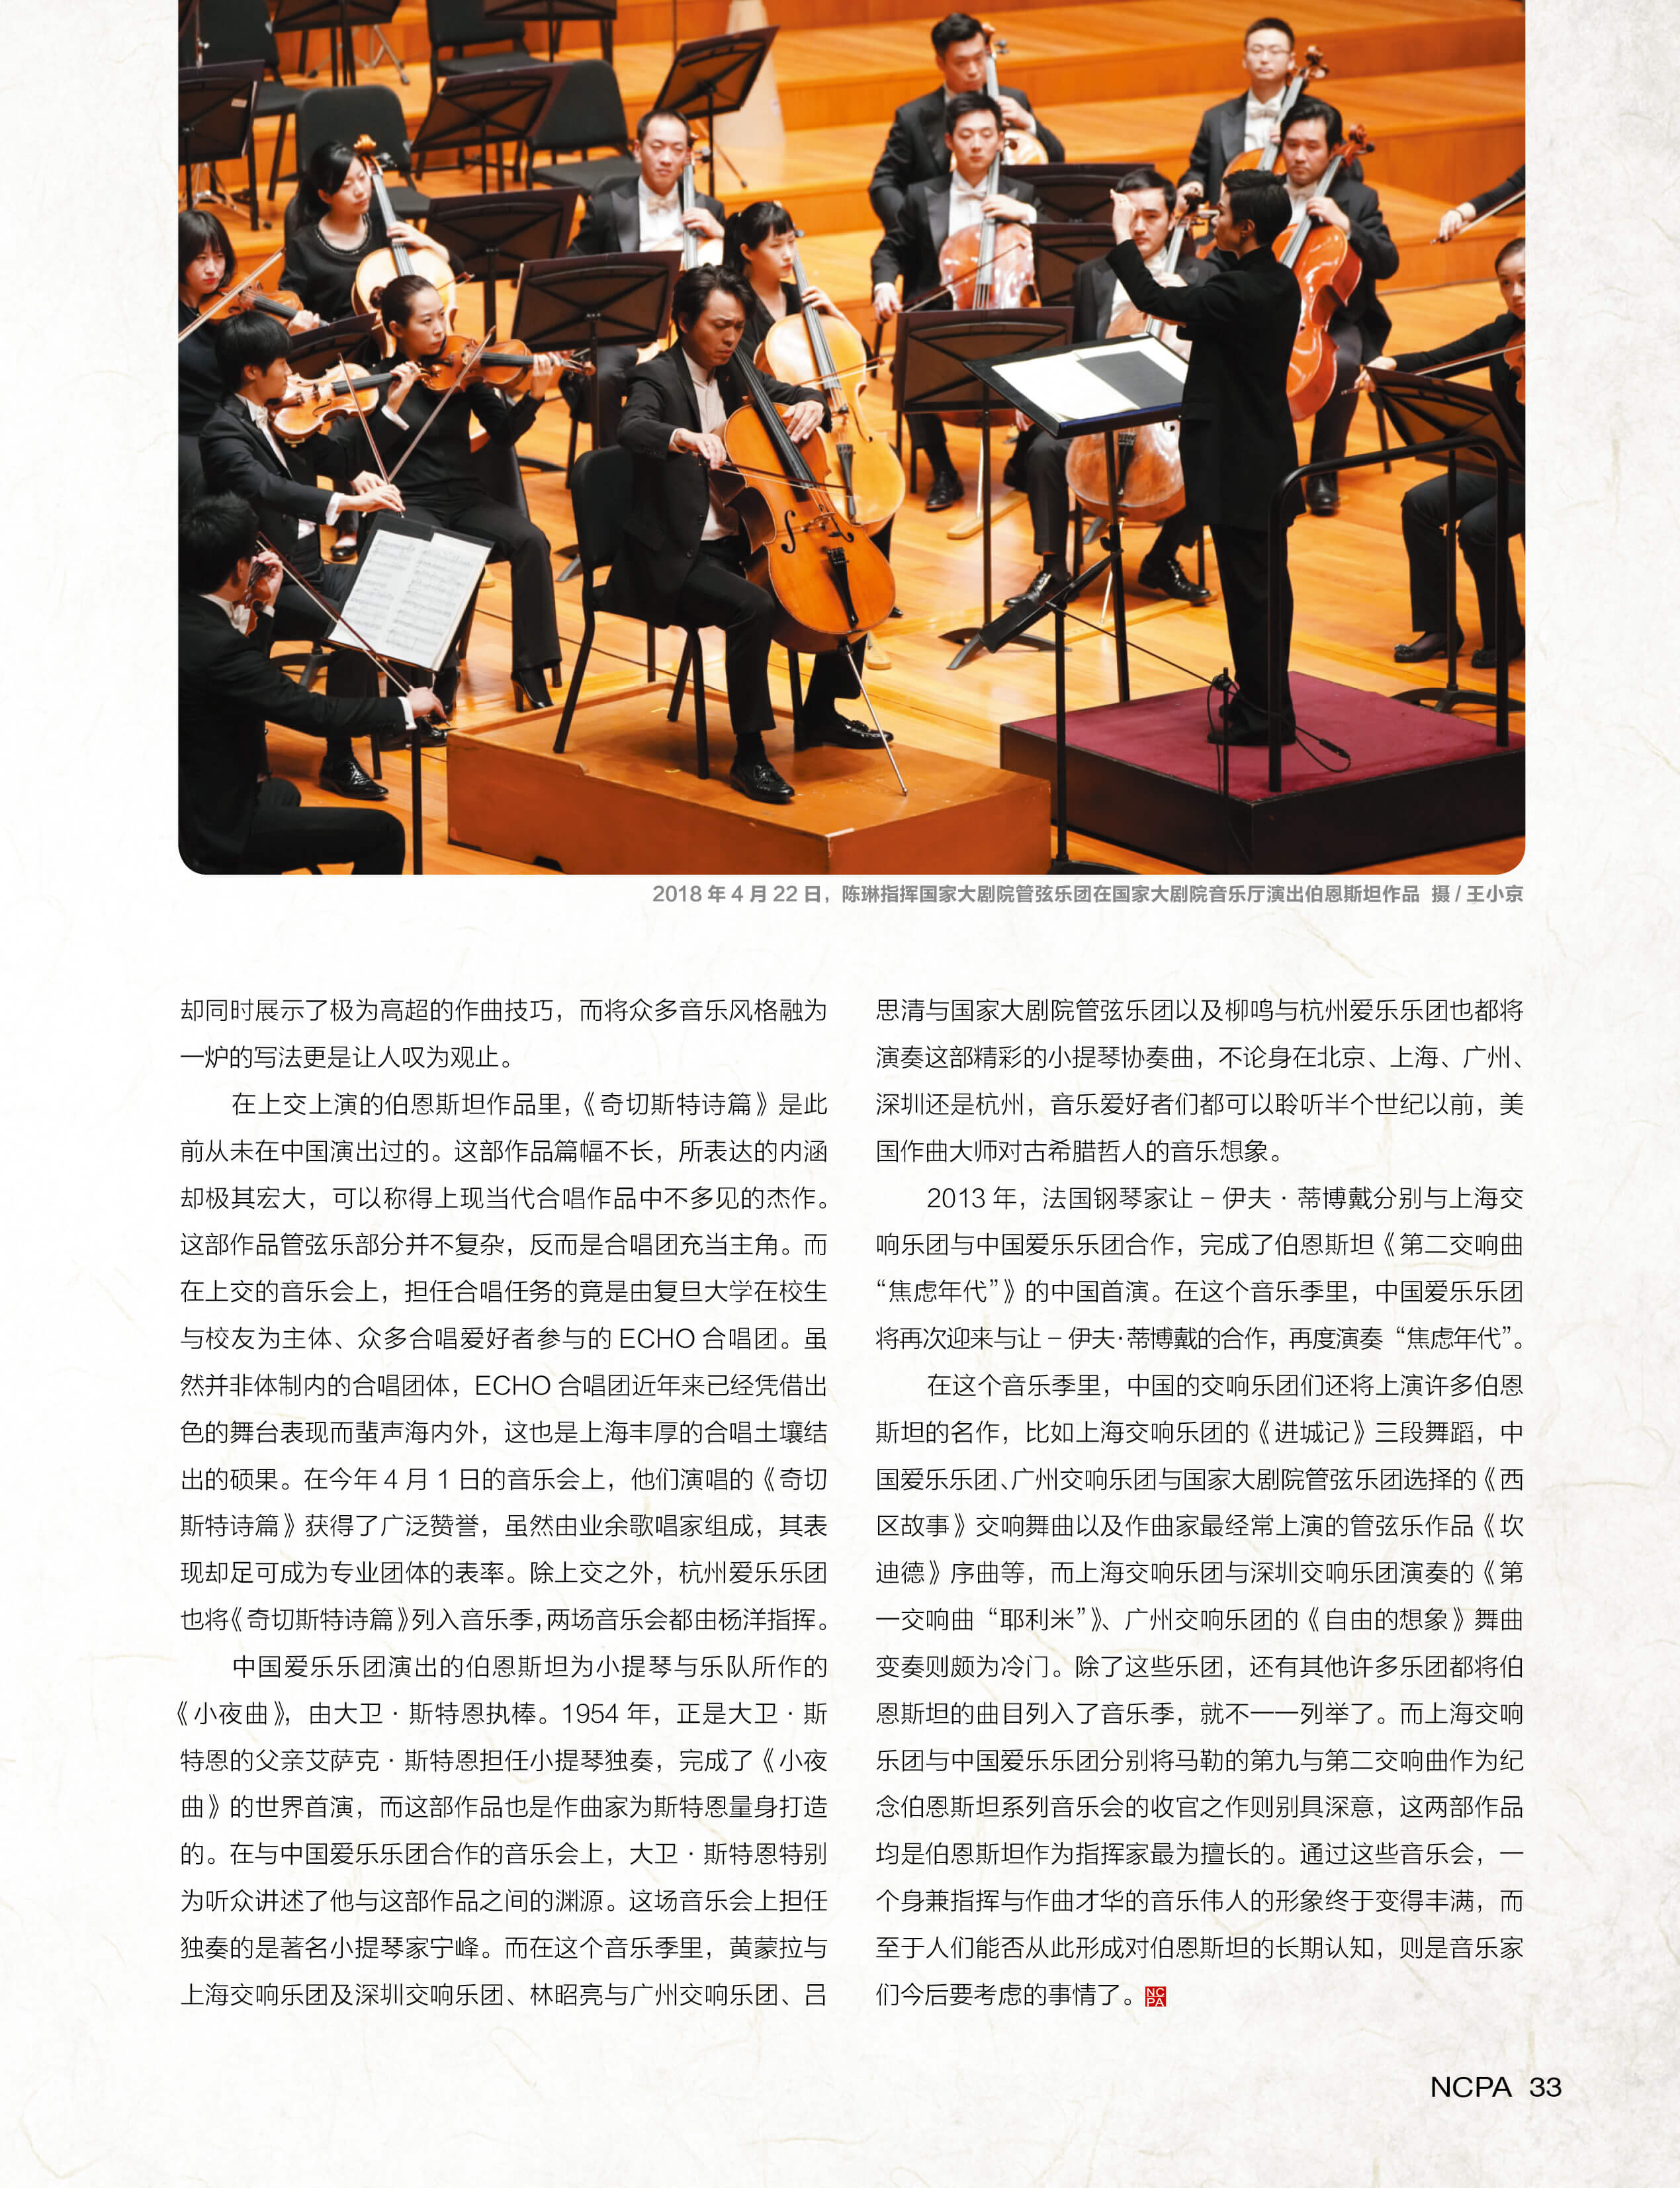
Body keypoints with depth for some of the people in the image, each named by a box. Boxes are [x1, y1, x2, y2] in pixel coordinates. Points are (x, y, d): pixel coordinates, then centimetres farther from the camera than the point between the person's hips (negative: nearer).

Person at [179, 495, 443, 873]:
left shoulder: (185, 615, 0)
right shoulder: (216, 645, -29)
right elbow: (314, 713, -26)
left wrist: (264, 608, 8)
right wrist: (406, 707, -14)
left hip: (191, 807, 10)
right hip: (221, 829, -10)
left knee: (283, 793, 41)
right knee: (384, 833, -6)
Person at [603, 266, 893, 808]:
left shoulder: (732, 375, 12)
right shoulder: (659, 378, -11)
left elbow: (796, 396, 25)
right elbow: (632, 429, -32)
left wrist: (811, 405, 0)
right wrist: (685, 436, -52)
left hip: (738, 542, 9)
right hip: (679, 556, -9)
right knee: (754, 606, -34)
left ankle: (821, 715, 23)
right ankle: (749, 756, -25)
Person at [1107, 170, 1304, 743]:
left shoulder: (1238, 292, -23)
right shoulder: (1281, 283, 6)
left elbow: (1153, 299, -18)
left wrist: (1120, 238, -8)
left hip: (1239, 467, -10)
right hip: (1268, 459, 10)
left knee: (1248, 589, -2)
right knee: (1266, 584, 17)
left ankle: (1262, 715, 4)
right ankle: (1263, 699, 28)